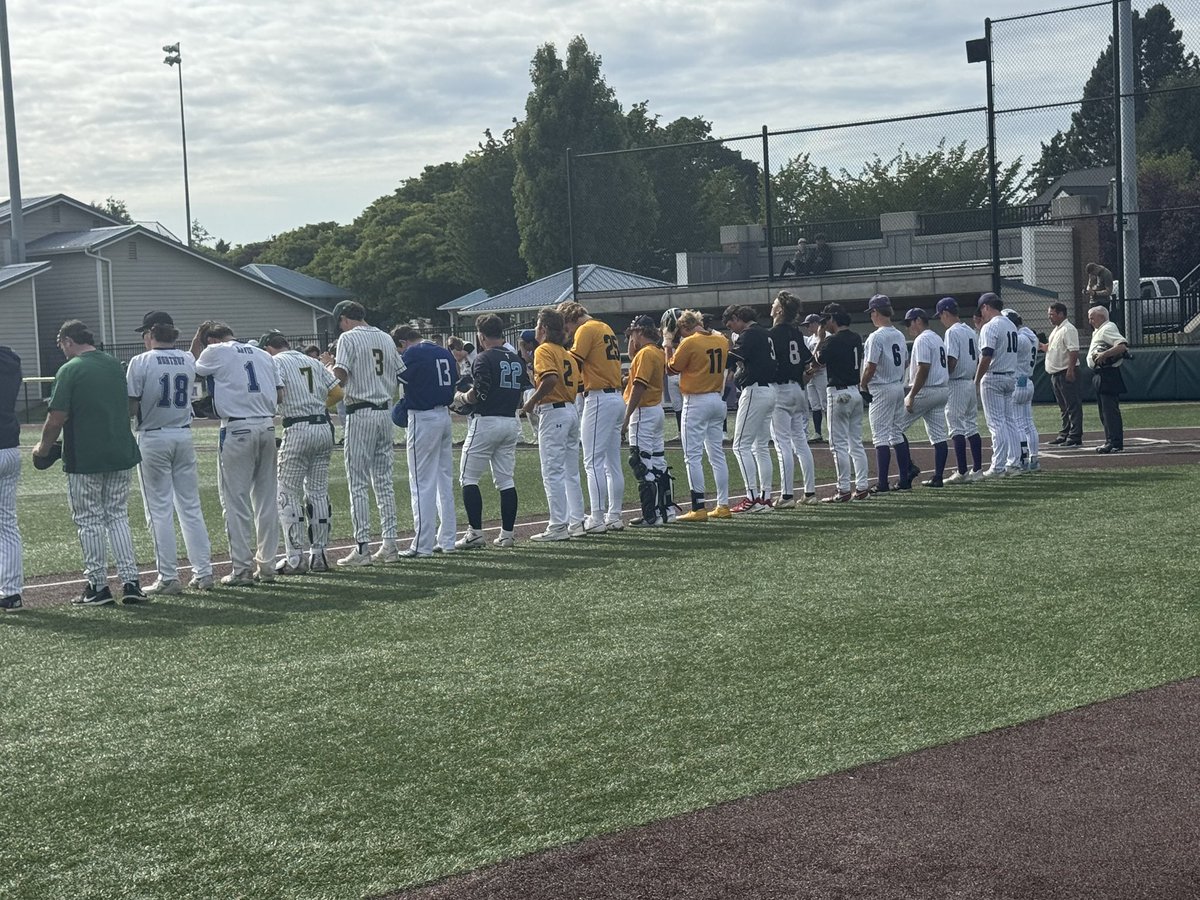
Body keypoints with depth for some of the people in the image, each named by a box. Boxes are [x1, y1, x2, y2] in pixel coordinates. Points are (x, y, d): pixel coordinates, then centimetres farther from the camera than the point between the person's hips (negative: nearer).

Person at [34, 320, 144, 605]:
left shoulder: (70, 370, -11)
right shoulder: (115, 365, 9)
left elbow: (57, 417, -13)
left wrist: (44, 447, 3)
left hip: (85, 460, -6)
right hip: (120, 454, 6)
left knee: (89, 521, 5)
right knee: (117, 516, 12)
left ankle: (98, 586, 8)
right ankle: (130, 582, 6)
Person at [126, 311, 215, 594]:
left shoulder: (140, 362, -10)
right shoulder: (188, 360, 5)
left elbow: (131, 408, -11)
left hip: (153, 438, -5)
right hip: (184, 436, 5)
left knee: (159, 509, 0)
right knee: (190, 506, 10)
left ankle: (169, 578, 0)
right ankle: (203, 572, 10)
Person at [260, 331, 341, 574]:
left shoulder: (276, 362, 0)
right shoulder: (313, 362, 19)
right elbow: (337, 392, 16)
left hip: (297, 431, -6)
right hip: (324, 428, 6)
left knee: (289, 494, 0)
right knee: (318, 493, 11)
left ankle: (295, 558, -4)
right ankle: (318, 554, 13)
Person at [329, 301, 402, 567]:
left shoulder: (348, 338, -7)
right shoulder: (386, 338, 14)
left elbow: (340, 375, -16)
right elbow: (398, 375, 13)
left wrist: (332, 367, 4)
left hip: (360, 413, -6)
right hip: (385, 411, 6)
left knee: (358, 484, -3)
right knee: (384, 481, 11)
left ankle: (362, 548, -6)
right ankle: (389, 544, 10)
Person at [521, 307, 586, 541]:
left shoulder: (544, 350, -9)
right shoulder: (566, 353, 16)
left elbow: (550, 379, -25)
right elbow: (576, 382, 12)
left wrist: (531, 402, -15)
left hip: (553, 412, -9)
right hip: (572, 410, 9)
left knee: (553, 473, -6)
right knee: (571, 473, 13)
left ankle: (558, 526, -6)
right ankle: (576, 523, 16)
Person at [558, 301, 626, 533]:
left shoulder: (586, 330, -7)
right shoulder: (606, 329, 19)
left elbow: (573, 364, -14)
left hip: (599, 399, -9)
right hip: (617, 398, 9)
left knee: (593, 462, -8)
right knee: (613, 462, 12)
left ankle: (596, 520, -10)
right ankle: (614, 517, 16)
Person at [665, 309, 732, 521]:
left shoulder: (689, 343, -13)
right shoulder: (722, 341, 6)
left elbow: (671, 367, -3)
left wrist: (667, 346, 11)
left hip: (696, 402, -7)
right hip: (718, 400, 7)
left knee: (693, 456, -4)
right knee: (717, 454, 13)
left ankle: (699, 508, -8)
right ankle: (723, 505, 14)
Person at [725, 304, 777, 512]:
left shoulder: (749, 335, -12)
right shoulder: (764, 334, 19)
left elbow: (731, 359, -23)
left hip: (755, 391, -10)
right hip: (769, 390, 10)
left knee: (741, 446, -8)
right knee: (762, 447, 13)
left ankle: (752, 497, -13)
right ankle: (765, 498, 13)